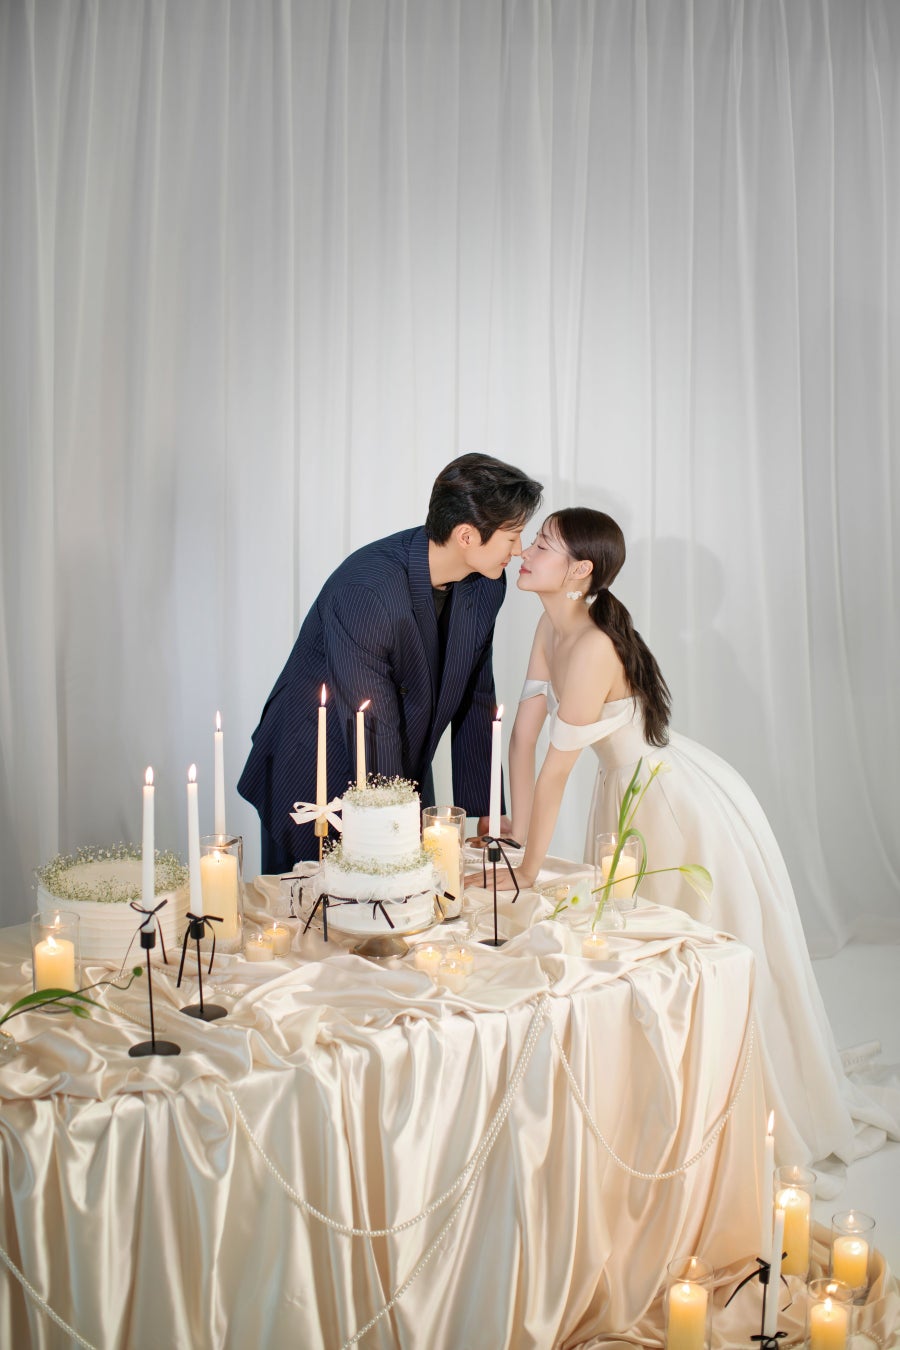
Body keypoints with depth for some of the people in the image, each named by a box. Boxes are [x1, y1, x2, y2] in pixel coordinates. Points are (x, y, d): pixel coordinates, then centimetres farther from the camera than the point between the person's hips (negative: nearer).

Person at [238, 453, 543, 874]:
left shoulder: (485, 586, -7)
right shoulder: (365, 592, -30)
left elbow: (475, 698, 3)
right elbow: (374, 732, -27)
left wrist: (485, 811, 2)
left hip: (404, 777, 6)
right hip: (310, 782, -6)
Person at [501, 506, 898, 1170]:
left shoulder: (592, 647, -31)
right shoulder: (551, 627, -5)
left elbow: (554, 774, -27)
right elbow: (524, 735, -2)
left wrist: (528, 873, -19)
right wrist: (515, 840, -2)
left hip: (687, 807, -9)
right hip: (629, 793, 9)